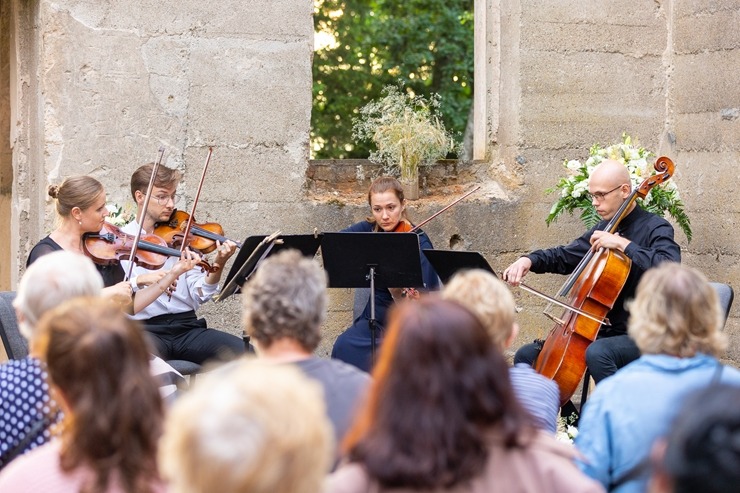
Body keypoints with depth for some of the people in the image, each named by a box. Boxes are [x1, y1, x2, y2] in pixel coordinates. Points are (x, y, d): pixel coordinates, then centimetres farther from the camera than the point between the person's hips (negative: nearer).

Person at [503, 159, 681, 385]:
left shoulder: (654, 228, -10)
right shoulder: (603, 230, 13)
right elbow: (564, 257, 23)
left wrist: (623, 244, -28)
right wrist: (529, 260, 4)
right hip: (602, 331, 8)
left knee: (597, 353, -40)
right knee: (526, 356, 5)